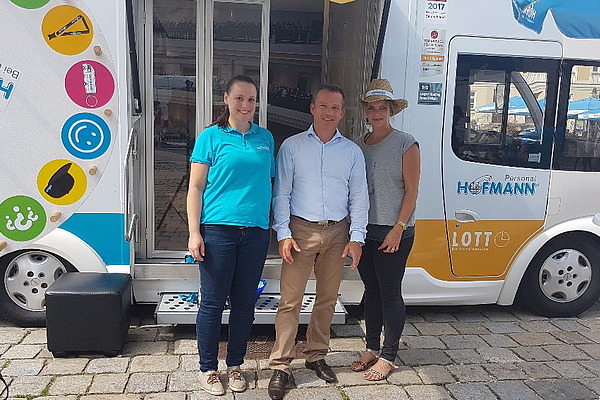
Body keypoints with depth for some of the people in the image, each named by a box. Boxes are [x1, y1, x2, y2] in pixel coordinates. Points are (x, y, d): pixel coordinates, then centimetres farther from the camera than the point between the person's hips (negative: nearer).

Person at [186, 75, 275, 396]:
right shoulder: (211, 137, 2)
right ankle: (208, 369, 21)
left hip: (256, 231, 4)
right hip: (218, 229, -3)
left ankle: (235, 365, 27)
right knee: (213, 302, 3)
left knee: (244, 302, 10)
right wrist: (194, 233, -8)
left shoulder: (265, 138, 12)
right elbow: (196, 188, 0)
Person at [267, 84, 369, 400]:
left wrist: (356, 237, 0)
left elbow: (358, 197, 8)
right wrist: (283, 234, -8)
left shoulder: (352, 151, 8)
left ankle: (316, 356, 28)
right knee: (290, 300, -4)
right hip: (301, 230, -2)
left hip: (337, 233, 3)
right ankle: (280, 367, 5)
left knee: (327, 299, 11)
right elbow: (281, 193, 0)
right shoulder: (292, 146, 2)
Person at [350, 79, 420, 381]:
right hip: (364, 230, 6)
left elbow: (411, 191, -8)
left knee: (390, 293, 1)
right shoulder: (358, 146, 11)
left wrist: (398, 228, -14)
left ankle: (388, 357, 15)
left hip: (393, 231, -5)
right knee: (371, 290, 14)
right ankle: (372, 349, 28)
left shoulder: (405, 144, -5)